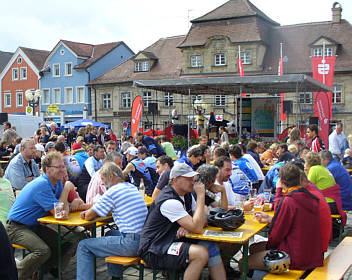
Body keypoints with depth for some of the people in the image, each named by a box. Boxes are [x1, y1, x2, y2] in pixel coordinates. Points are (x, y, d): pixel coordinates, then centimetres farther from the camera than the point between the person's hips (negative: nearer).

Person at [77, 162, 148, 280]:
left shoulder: (113, 191, -9)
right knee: (110, 233, 36)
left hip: (131, 244, -9)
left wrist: (88, 213, 19)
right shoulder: (132, 187, 16)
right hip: (144, 238, 9)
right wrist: (90, 211, 16)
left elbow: (88, 217, -4)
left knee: (83, 246, 2)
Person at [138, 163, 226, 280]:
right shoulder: (169, 201, -22)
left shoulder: (187, 195, 7)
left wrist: (188, 227, -12)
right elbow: (198, 229, -25)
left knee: (210, 247, -9)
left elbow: (201, 221, 11)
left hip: (173, 242, 9)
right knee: (201, 253, -26)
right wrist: (201, 195, -21)